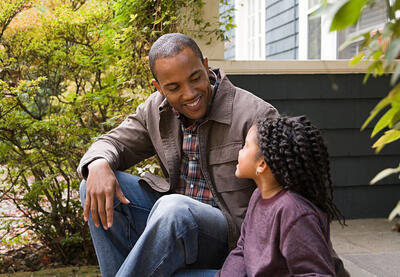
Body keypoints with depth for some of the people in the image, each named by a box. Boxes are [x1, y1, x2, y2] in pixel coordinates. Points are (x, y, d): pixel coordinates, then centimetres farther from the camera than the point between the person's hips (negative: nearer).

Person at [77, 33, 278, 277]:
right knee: (97, 186, -10)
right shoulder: (155, 110, 5)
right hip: (170, 219, 6)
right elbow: (113, 143, 9)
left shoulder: (255, 115, -13)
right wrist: (98, 165, -17)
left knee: (174, 209, -37)